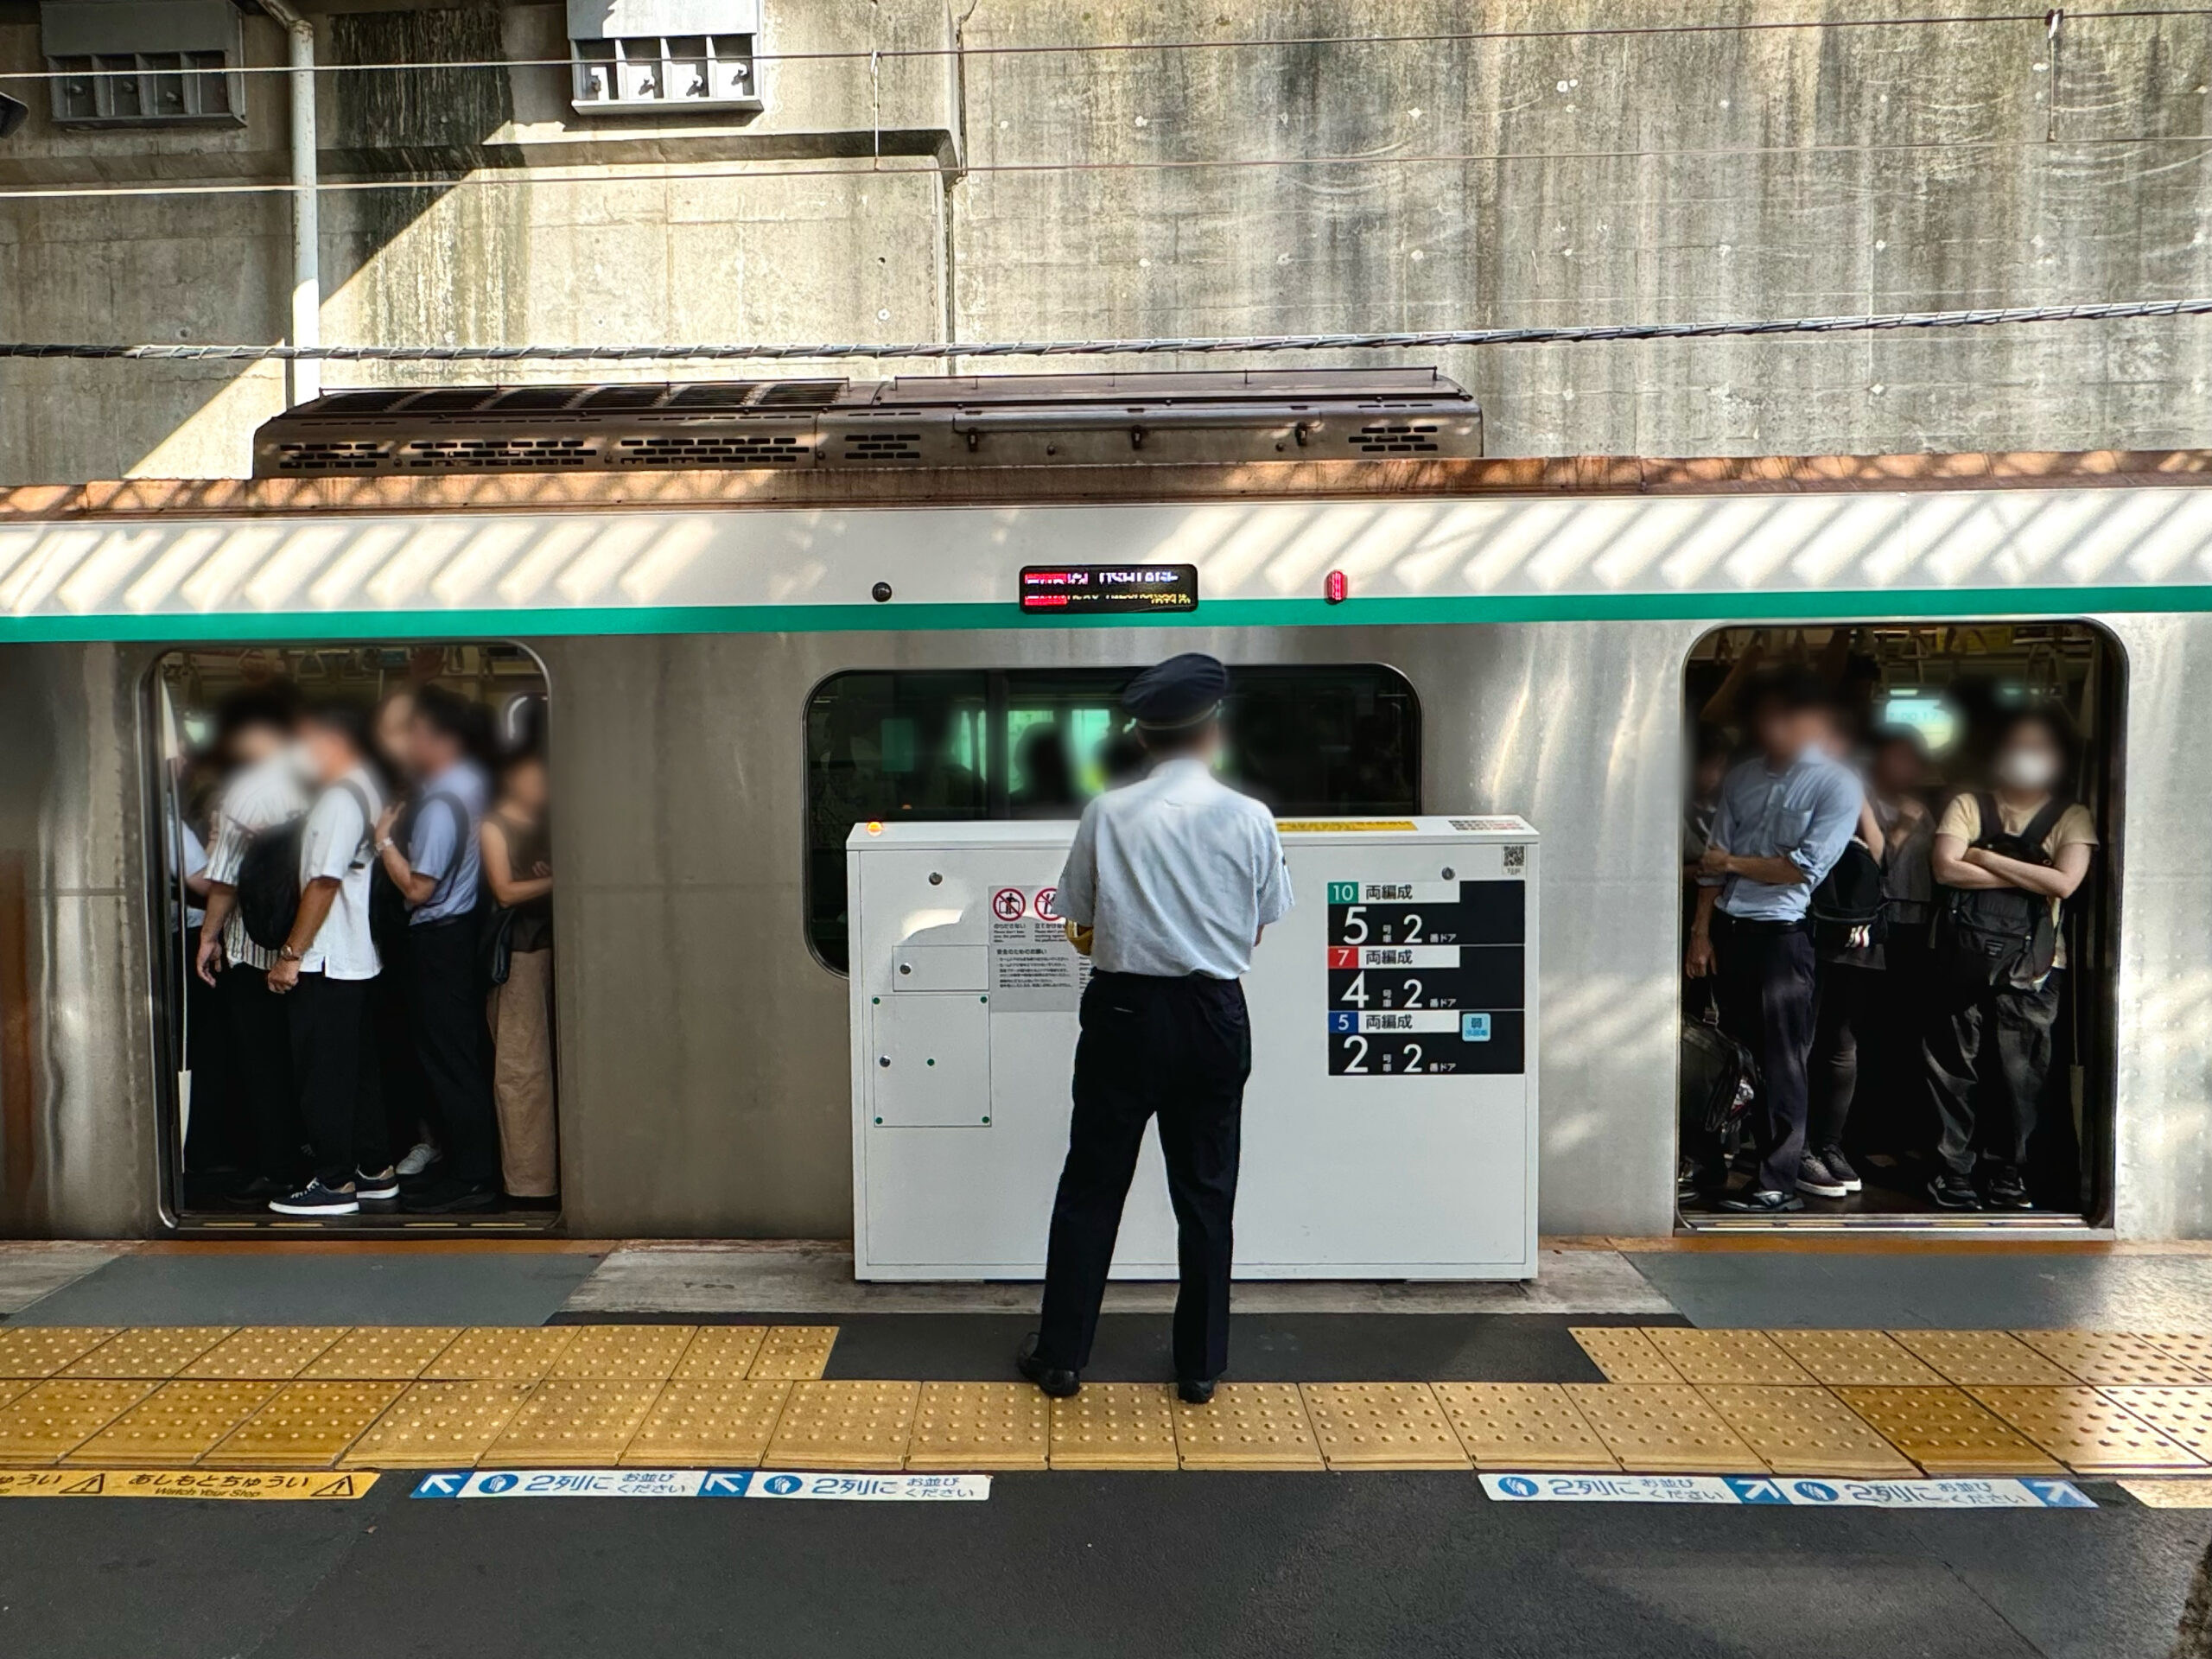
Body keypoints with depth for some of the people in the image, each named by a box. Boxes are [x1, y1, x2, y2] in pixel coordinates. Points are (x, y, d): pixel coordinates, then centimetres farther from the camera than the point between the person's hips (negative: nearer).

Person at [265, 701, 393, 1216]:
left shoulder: (340, 798, -15)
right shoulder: (369, 790, 14)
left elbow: (324, 883, -20)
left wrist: (291, 954, -16)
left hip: (326, 961, -10)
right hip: (358, 957, 10)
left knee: (323, 1075, -2)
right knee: (358, 1067, 15)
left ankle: (335, 1182, 5)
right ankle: (374, 1170, 21)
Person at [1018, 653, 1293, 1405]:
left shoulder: (1107, 814, -7)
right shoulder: (1249, 818, -6)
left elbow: (1081, 925, 0)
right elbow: (1258, 930, 3)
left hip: (1124, 1010, 0)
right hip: (1211, 1015, 1)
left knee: (1091, 1187, 12)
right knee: (1205, 1193, 13)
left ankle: (1061, 1356, 22)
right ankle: (1200, 1364, 23)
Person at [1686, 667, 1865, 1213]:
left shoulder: (1836, 785, -4)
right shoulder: (1743, 777, 11)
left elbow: (1807, 867, -12)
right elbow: (1714, 861, 9)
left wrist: (1735, 864, -3)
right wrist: (1701, 932, 5)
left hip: (1783, 933, -5)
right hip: (1727, 927, 5)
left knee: (1780, 1060, -2)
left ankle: (1778, 1182, 3)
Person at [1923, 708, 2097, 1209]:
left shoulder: (2072, 818, 6)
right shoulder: (1967, 805, 5)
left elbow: (2064, 883, -11)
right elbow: (1946, 869, -10)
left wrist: (1985, 858, -9)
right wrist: (2027, 878, -10)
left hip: (2032, 972, 0)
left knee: (2020, 1077, 4)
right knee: (1954, 1072, 3)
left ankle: (2006, 1176, 17)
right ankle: (1953, 1174, 12)